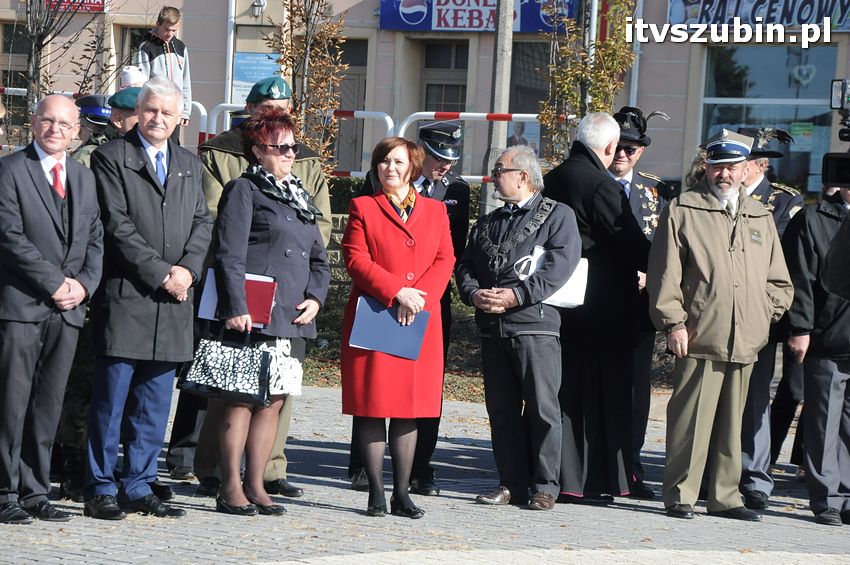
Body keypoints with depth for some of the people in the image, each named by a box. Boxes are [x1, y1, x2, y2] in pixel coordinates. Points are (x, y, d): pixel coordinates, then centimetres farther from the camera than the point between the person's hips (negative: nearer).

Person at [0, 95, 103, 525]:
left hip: (68, 309, 5)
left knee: (48, 405, 6)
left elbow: (96, 240, 15)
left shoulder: (85, 178, 17)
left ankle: (35, 492, 11)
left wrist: (83, 284, -3)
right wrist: (55, 283, -13)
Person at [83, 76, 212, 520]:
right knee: (111, 399, -3)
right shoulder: (111, 158, -1)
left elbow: (202, 223, 14)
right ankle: (100, 489, 3)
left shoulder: (189, 166, 18)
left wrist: (187, 269, -5)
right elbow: (117, 224, -9)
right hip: (125, 296, -5)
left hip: (172, 301, 5)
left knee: (154, 404, 7)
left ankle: (138, 487, 14)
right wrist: (160, 273, -13)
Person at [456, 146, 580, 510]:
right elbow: (465, 266, 16)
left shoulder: (558, 216, 4)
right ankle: (511, 484, 12)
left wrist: (516, 295, -16)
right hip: (492, 328, 6)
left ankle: (545, 486, -2)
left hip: (535, 323, -6)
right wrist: (473, 294, -6)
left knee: (542, 408, -7)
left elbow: (560, 265, -9)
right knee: (501, 410, 6)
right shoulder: (487, 224, 23)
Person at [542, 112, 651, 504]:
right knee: (600, 394, 0)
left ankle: (559, 476, 16)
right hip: (602, 306, -7)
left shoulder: (552, 181, 8)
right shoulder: (602, 187, -15)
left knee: (564, 394, 12)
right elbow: (631, 245, -13)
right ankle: (592, 481, 1)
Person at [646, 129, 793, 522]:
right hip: (700, 339, -5)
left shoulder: (760, 218, 19)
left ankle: (725, 496, 15)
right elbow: (665, 273, -1)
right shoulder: (683, 211, 4)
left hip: (746, 342, 5)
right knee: (691, 419, -5)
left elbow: (779, 281, 23)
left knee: (732, 423, 9)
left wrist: (767, 314, 8)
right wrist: (673, 323, -8)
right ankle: (680, 495, 2)